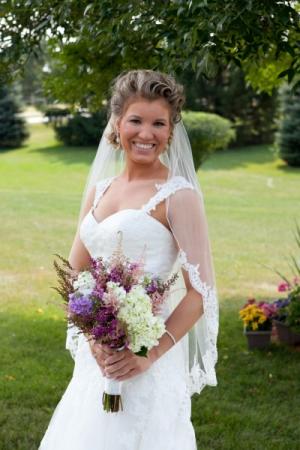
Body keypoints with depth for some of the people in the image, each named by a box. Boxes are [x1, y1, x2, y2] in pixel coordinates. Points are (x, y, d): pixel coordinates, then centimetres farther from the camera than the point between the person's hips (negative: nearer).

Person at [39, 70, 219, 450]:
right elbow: (74, 273, 9)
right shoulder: (99, 189, 9)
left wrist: (151, 353, -19)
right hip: (95, 356, 6)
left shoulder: (178, 196, -9)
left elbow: (200, 291, -13)